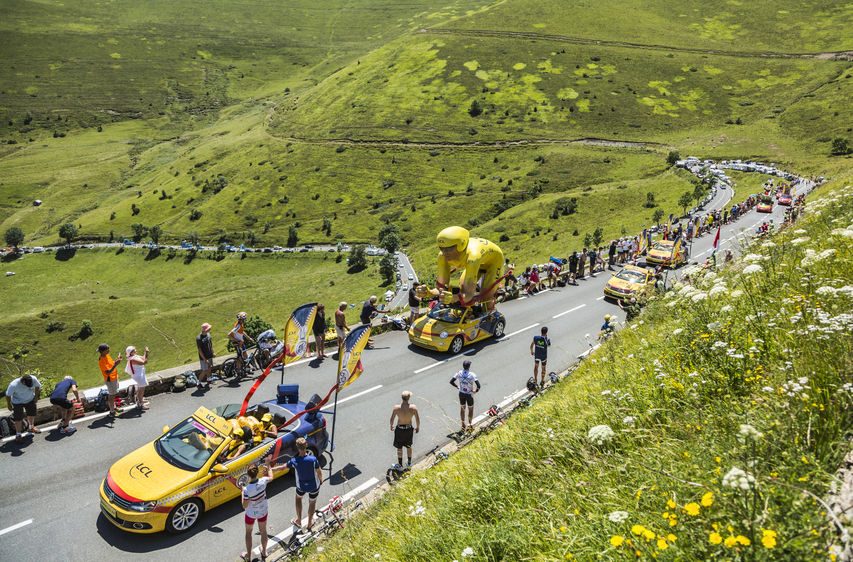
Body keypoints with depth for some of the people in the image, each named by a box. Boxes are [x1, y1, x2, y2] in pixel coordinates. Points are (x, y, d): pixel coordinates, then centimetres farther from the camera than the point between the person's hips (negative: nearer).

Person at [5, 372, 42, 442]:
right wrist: (9, 404, -6)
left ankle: (31, 427, 47)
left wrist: (36, 396, 2)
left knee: (32, 414, 20)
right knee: (18, 418, -2)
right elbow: (8, 395, -18)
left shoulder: (34, 379, -29)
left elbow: (37, 386, -6)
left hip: (30, 400, 4)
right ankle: (18, 434, 15)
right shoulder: (14, 385, -36)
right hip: (18, 402, -4)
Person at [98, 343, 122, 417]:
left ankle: (114, 407, 41)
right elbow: (108, 372, -32)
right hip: (110, 380, -9)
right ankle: (112, 412, 18)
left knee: (113, 394, 24)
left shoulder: (107, 356, -1)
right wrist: (116, 364, -39)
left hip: (114, 377, 9)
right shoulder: (102, 361, -28)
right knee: (111, 395, 5)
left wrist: (117, 360, -3)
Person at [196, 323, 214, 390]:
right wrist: (205, 359, -20)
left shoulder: (208, 334, 0)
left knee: (209, 369, 13)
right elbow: (200, 350, -20)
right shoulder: (199, 338, -22)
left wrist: (212, 352, 15)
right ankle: (199, 384, 17)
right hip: (203, 357, -7)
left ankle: (207, 383, 27)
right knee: (204, 371, -1)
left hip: (210, 356, 7)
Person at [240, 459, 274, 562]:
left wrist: (243, 492, -13)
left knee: (248, 533, 24)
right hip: (263, 511, 3)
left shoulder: (247, 489, -34)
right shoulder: (263, 481, -25)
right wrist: (268, 465, 10)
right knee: (263, 531, 25)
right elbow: (271, 477, 0)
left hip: (251, 514, -3)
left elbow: (245, 506, -22)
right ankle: (264, 552, 46)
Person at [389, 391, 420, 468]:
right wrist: (418, 427, 9)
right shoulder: (413, 408, -22)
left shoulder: (396, 408, -23)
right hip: (409, 429, 1)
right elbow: (418, 420, -10)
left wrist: (391, 426, 11)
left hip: (399, 429, -1)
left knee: (399, 447, 20)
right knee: (408, 446, 26)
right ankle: (409, 462, 42)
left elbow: (392, 419, -10)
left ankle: (400, 464, 34)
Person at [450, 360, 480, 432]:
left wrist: (458, 386, 5)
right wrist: (476, 390, -10)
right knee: (470, 409, 19)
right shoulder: (472, 375, -23)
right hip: (469, 394, -4)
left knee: (462, 409, 21)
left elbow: (451, 381, -8)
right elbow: (478, 385, -30)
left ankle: (463, 425, 33)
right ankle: (469, 424, 30)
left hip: (461, 394, 4)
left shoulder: (459, 373, -12)